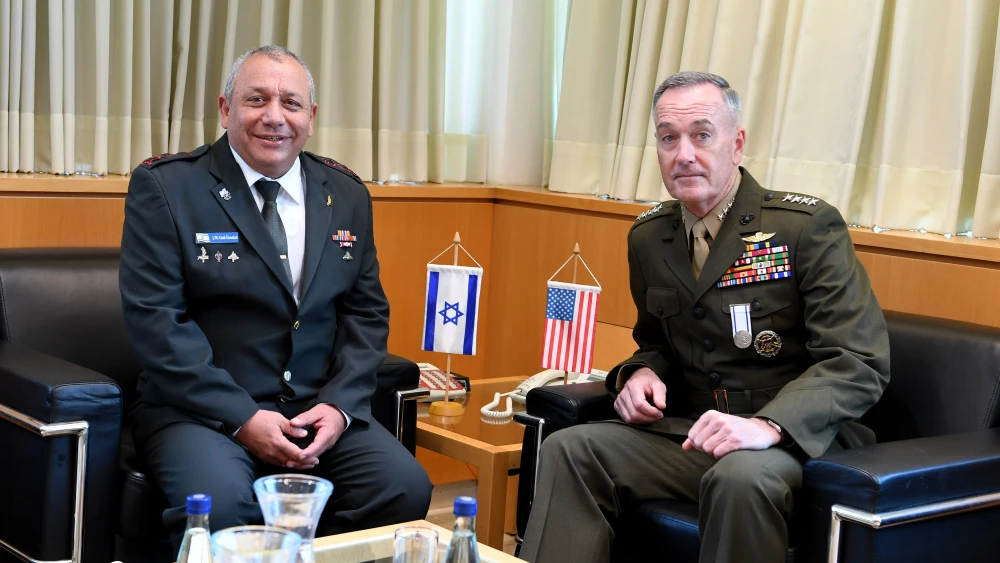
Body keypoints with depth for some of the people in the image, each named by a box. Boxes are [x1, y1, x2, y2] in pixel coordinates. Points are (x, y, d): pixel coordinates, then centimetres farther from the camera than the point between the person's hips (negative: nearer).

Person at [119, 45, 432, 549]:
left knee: (406, 489, -20)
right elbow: (155, 318, -10)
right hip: (201, 409, -4)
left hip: (318, 409, 4)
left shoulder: (347, 194, 11)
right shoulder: (163, 186, -3)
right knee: (219, 503, -34)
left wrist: (340, 404, -6)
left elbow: (366, 312, 12)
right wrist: (241, 419, -17)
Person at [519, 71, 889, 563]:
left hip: (799, 438, -5)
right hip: (693, 431, 5)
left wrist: (768, 426, -30)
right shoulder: (648, 237, 10)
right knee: (567, 449, -17)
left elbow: (859, 363, -15)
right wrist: (640, 373, 0)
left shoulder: (808, 227, -9)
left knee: (740, 477, -37)